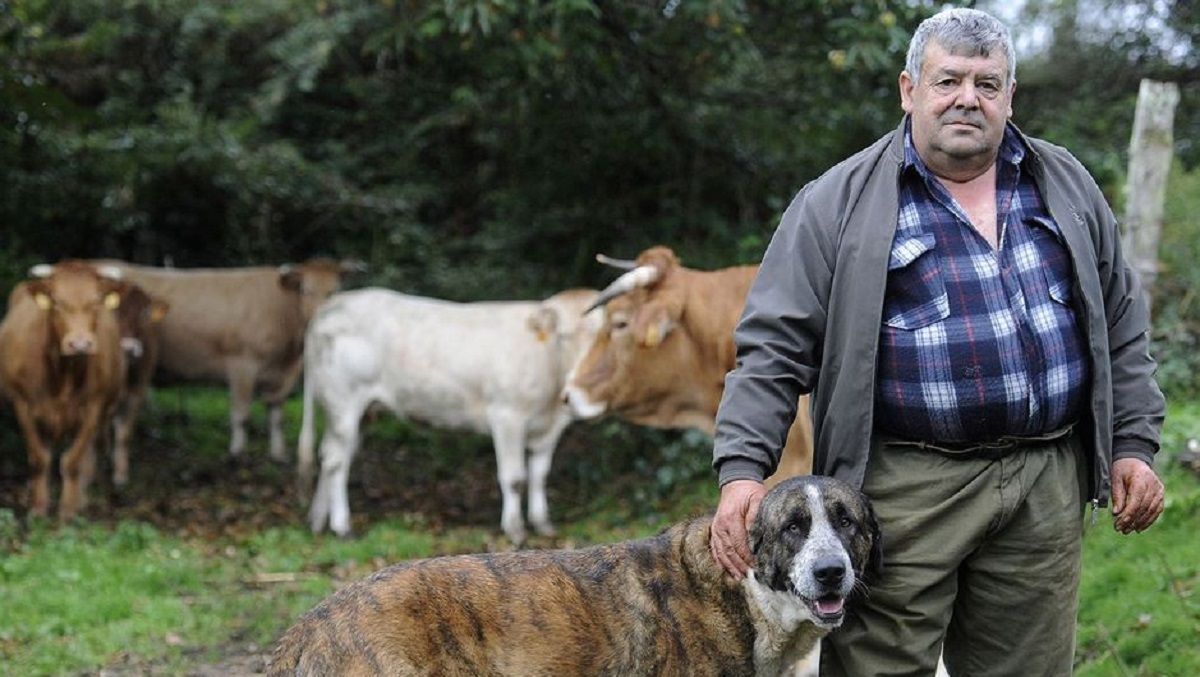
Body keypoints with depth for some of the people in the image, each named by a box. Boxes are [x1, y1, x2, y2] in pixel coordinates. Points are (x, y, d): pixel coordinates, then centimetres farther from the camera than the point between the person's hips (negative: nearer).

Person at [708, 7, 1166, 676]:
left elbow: (1120, 324, 17)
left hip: (1046, 489, 4)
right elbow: (774, 347, -4)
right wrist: (742, 468, -14)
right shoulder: (841, 203, -1)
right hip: (904, 490, -3)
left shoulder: (1066, 186, 12)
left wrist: (1134, 445, 10)